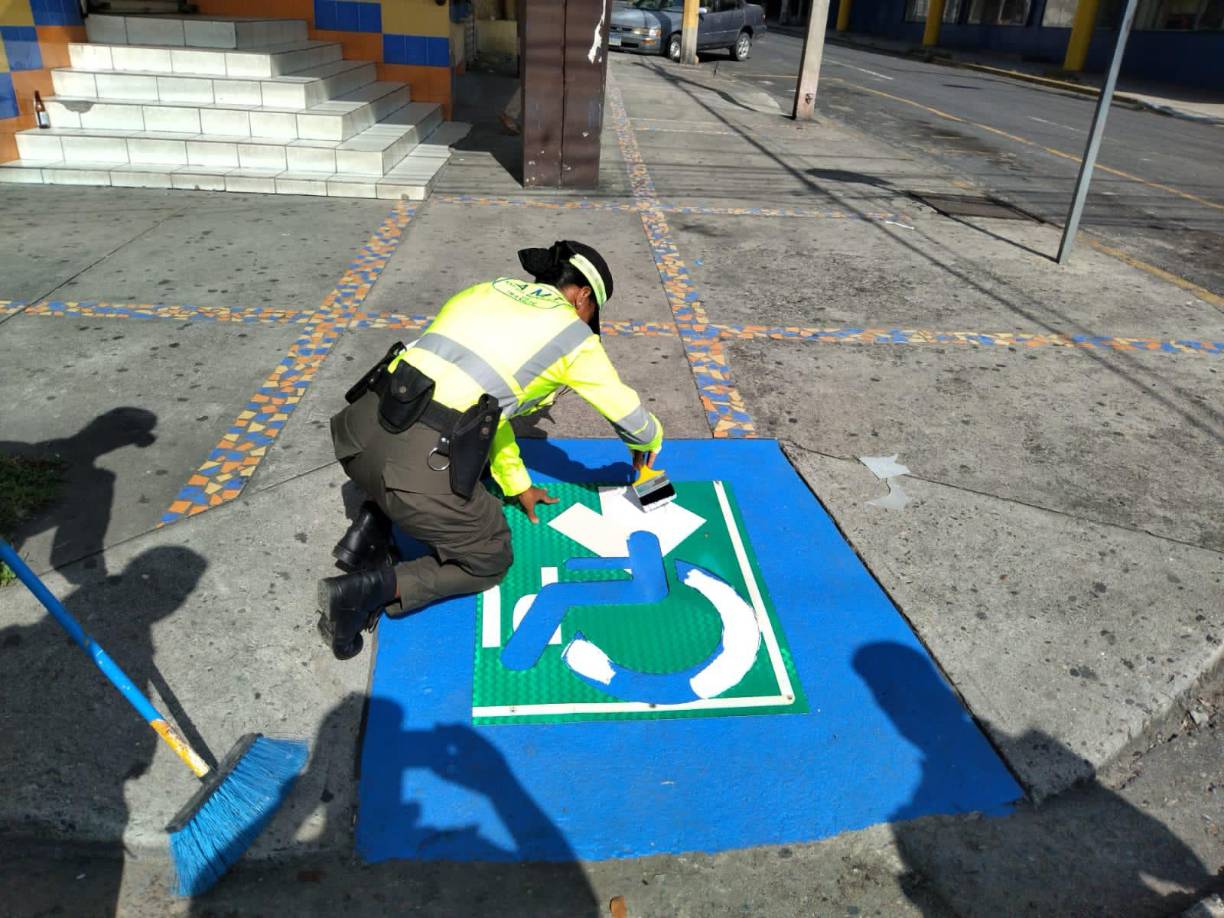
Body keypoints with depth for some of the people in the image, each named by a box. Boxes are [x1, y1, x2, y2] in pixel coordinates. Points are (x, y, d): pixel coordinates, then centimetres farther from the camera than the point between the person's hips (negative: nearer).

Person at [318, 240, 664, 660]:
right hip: (420, 465, -6)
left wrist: (518, 485, 40)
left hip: (359, 432, 7)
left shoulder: (485, 292, 25)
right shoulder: (571, 333, 9)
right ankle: (366, 589, 0)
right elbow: (629, 414, 19)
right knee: (488, 561, 20)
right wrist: (649, 442, 44)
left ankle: (364, 539, 19)